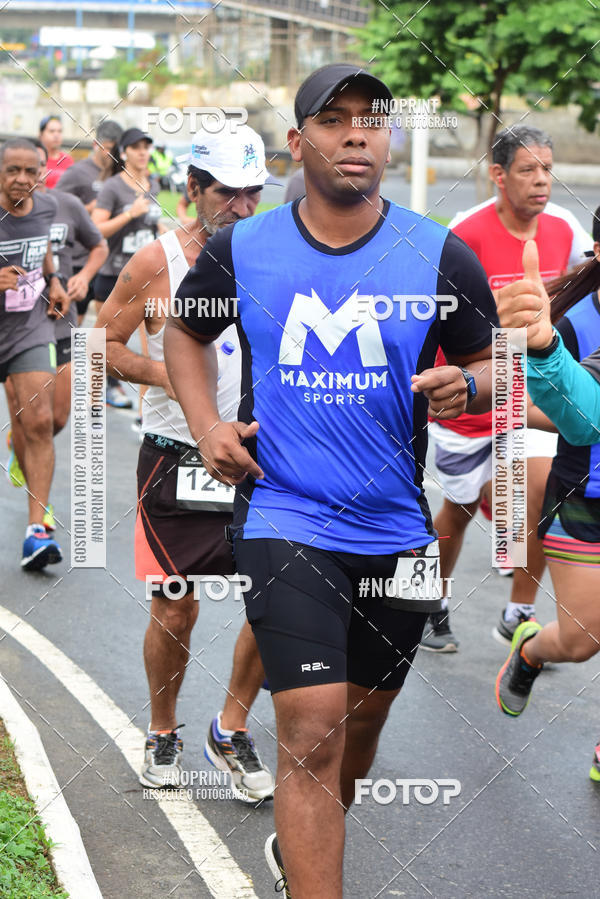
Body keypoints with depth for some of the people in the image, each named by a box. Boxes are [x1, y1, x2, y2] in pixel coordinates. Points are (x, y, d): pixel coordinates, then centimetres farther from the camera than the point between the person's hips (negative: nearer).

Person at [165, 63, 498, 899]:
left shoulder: (441, 257, -4)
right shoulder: (240, 250, -3)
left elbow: (488, 369, 6)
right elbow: (185, 331, 16)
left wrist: (465, 386, -18)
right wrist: (206, 426, 0)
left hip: (396, 532, 3)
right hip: (284, 523, -2)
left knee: (362, 720, 18)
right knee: (313, 731, -14)